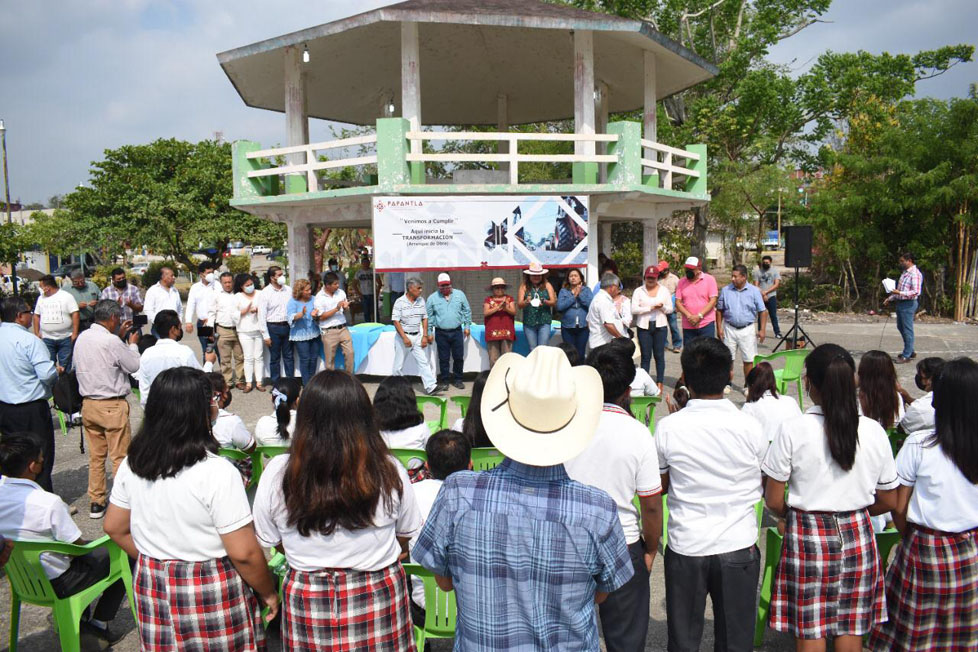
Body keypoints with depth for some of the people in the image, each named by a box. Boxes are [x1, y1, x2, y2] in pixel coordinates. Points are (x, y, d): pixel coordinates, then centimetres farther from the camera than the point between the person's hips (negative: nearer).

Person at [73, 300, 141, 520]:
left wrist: (118, 334, 22)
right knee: (120, 456, 2)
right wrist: (133, 344, 7)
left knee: (95, 456, 14)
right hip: (112, 406, -8)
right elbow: (133, 366, -9)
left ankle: (96, 503, 20)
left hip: (88, 403, 8)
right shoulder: (111, 342, -19)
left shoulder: (82, 338, 4)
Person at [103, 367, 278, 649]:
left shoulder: (132, 464, -3)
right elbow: (244, 552, -21)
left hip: (152, 588, 6)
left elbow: (115, 528, 10)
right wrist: (268, 592, -5)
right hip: (211, 594, -6)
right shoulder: (217, 472, -23)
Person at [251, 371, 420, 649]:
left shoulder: (277, 473, -15)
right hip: (380, 593, 0)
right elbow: (405, 535, 0)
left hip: (307, 599, 1)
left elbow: (269, 540, 0)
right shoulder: (389, 471, -15)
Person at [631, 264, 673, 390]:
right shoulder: (638, 291, 5)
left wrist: (662, 307, -14)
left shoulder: (664, 290, 10)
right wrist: (651, 307, -13)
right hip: (644, 326, -1)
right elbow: (634, 309, -6)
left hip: (660, 326, 1)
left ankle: (659, 383, 7)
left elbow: (670, 309, 7)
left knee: (659, 355, 1)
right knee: (646, 356, 0)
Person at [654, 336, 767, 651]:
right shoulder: (750, 428, -11)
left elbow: (660, 487, 0)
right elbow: (766, 488, 2)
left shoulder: (668, 428, -14)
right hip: (739, 546, 1)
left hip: (685, 546, 0)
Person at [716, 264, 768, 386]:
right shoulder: (725, 290, 1)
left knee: (748, 360, 4)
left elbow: (762, 311, 0)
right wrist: (719, 328, 0)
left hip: (747, 329, -1)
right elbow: (719, 310, 6)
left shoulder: (754, 291, -2)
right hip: (729, 329, 1)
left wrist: (762, 329, -7)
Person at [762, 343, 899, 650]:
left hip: (807, 540, -3)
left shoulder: (792, 431, -15)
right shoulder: (874, 431, -5)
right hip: (858, 538, 3)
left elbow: (774, 501, -10)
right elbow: (888, 501, 4)